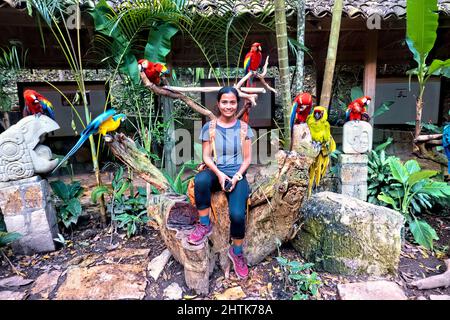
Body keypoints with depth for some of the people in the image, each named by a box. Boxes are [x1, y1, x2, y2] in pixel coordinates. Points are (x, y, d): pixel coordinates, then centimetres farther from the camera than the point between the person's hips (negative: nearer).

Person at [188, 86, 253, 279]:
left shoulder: (243, 128, 5)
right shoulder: (209, 127, 5)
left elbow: (247, 159, 4)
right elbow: (206, 157, 1)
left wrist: (237, 176, -13)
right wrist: (219, 173, -17)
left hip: (236, 174, 0)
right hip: (216, 172, 1)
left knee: (237, 214, -25)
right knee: (200, 179, -38)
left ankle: (236, 252, 6)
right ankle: (205, 225, -15)